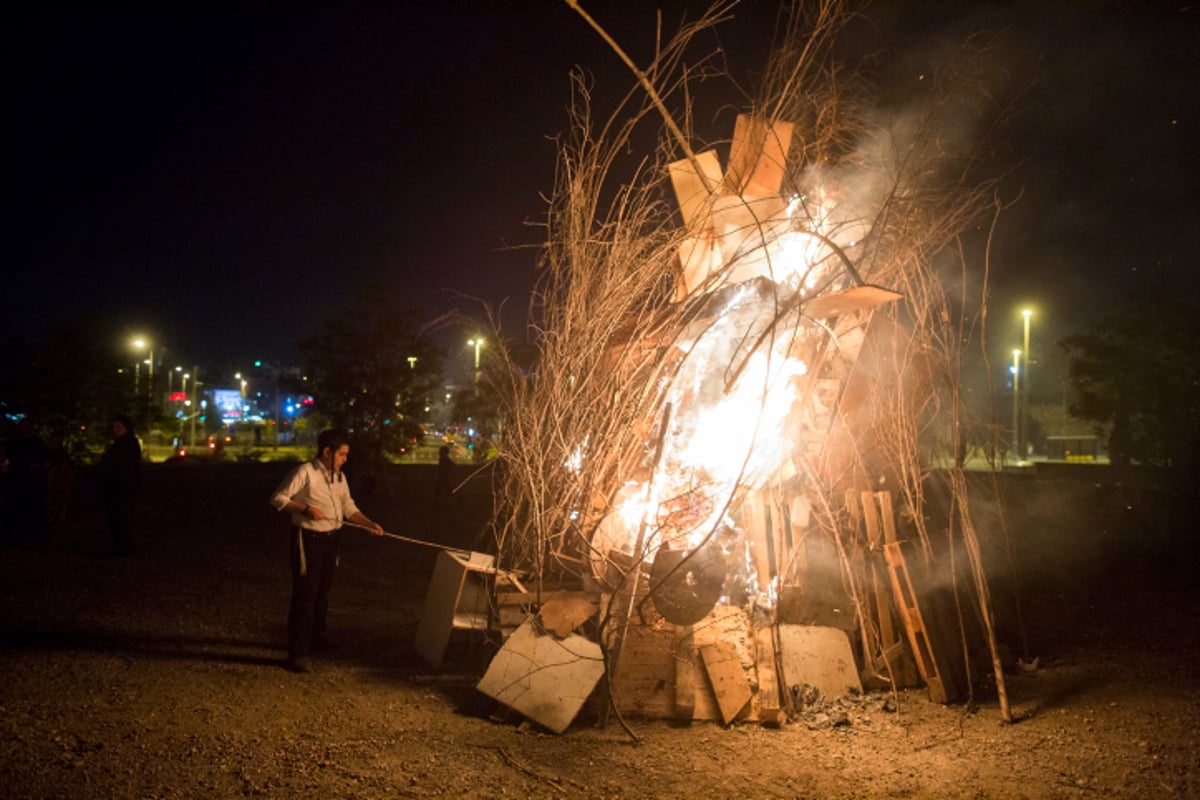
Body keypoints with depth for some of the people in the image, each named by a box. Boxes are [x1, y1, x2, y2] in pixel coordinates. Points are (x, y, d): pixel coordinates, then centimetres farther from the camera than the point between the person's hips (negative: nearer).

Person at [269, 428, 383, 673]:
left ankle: (316, 639, 39)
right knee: (305, 595, -7)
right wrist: (305, 509, -24)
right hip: (308, 539, -8)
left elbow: (349, 508, 12)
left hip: (331, 539, 8)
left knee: (322, 592, 21)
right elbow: (278, 498, -14)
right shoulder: (305, 472, -14)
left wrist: (369, 524, -2)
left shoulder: (338, 476, 10)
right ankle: (297, 653, -4)